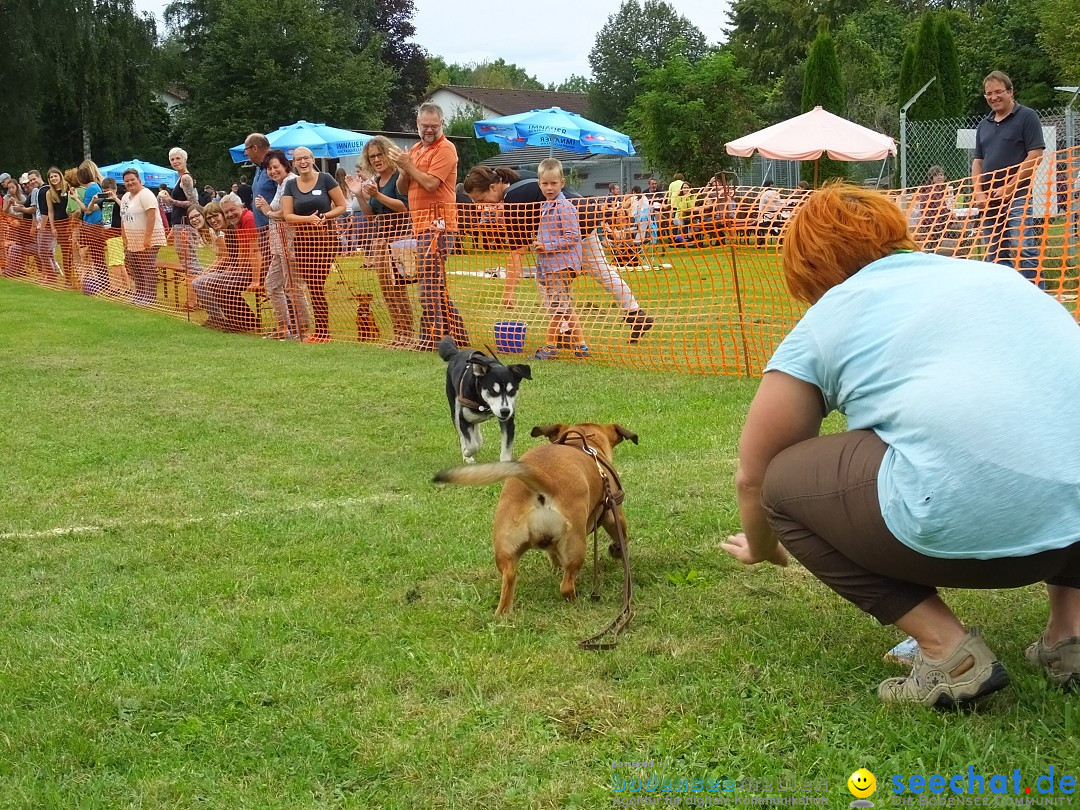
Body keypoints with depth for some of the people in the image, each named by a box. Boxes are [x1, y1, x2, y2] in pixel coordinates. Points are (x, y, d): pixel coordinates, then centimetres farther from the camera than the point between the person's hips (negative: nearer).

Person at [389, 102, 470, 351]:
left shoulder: (445, 149, -7)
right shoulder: (415, 150, 19)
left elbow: (431, 183, -18)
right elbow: (402, 189, 17)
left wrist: (408, 165, -9)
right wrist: (403, 171, -3)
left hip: (437, 221, -9)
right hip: (421, 223, 9)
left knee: (429, 280, -12)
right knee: (437, 283, 13)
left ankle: (430, 337, -12)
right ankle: (456, 333, 19)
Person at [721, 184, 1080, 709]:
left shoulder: (826, 320, 13)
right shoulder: (995, 275, 28)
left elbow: (753, 476, 21)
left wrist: (761, 548, 43)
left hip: (968, 524, -6)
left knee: (784, 479, 14)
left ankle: (948, 651, 5)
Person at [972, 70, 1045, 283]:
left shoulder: (1027, 117, -1)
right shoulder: (983, 125, 18)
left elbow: (1035, 156, -9)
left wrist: (1008, 188, -14)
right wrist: (979, 193, 1)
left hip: (1017, 197, -7)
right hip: (989, 200, 7)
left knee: (1024, 250, -15)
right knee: (994, 254, 8)